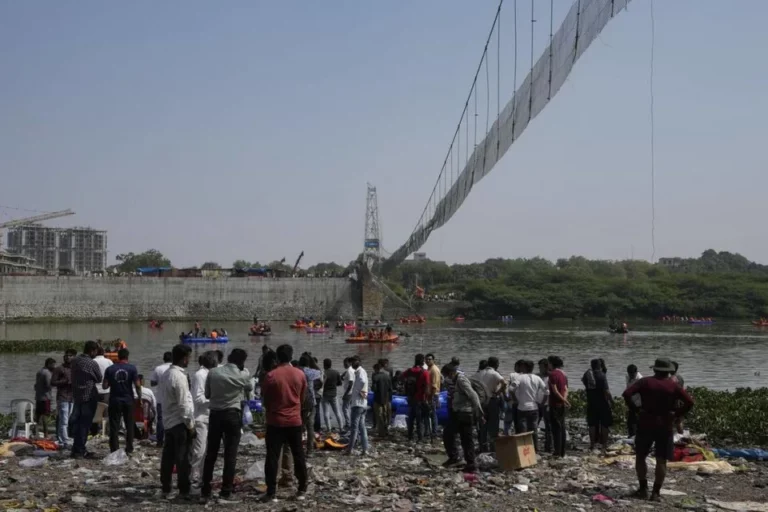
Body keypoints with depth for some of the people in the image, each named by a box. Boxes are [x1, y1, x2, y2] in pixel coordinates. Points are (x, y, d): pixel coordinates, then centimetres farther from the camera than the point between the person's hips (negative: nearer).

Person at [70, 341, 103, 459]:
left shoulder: (74, 361, 4)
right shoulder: (92, 364, -15)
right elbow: (100, 379, -3)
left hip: (76, 395, 7)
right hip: (89, 396, -7)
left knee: (76, 422, 12)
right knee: (85, 424, -2)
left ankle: (76, 449, 17)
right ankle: (80, 451, -1)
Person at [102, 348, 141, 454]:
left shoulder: (110, 369, -2)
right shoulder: (132, 368, -5)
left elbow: (105, 386, -2)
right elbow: (137, 385, -9)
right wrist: (140, 397, 4)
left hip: (114, 401, 0)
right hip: (128, 401, 0)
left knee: (114, 426, 4)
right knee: (129, 425, 11)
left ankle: (114, 449, 3)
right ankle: (129, 448, 10)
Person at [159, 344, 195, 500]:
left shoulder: (165, 374, 10)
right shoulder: (179, 376, -18)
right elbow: (183, 404, -19)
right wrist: (190, 424, -12)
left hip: (168, 421, 9)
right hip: (179, 422, -9)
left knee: (168, 457, 11)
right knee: (182, 458, -3)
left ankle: (165, 488, 17)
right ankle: (183, 491, 1)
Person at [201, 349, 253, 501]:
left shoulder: (213, 372, -2)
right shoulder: (243, 376, -6)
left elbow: (207, 394, 7)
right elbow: (250, 388, 14)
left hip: (215, 414, 3)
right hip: (232, 415, -3)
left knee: (211, 453, 9)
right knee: (230, 454, 3)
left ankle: (205, 489, 13)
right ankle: (226, 490, 2)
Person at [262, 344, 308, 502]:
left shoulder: (271, 375, -11)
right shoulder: (300, 374, -2)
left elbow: (265, 398, 1)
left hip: (275, 422, -3)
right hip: (295, 421, 3)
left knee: (272, 457, 1)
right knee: (298, 455, 12)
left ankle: (271, 492, 0)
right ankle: (302, 489, 16)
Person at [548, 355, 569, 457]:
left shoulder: (553, 374, -12)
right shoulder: (563, 374, 14)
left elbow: (554, 390, -16)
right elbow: (566, 389, 8)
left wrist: (563, 400, -11)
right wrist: (564, 399, -5)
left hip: (555, 404, -8)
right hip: (562, 405, 8)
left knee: (556, 428, -6)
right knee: (562, 427, 11)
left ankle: (558, 451, -7)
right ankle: (562, 451, 14)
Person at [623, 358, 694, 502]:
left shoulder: (645, 382, -1)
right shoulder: (674, 385, 0)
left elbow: (627, 394, -12)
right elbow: (689, 402, -8)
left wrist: (636, 409, -4)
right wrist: (676, 414, -1)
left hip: (646, 423, 0)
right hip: (665, 425, 0)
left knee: (640, 456, 12)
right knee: (661, 460, 4)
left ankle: (643, 489, 9)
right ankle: (656, 493, 1)